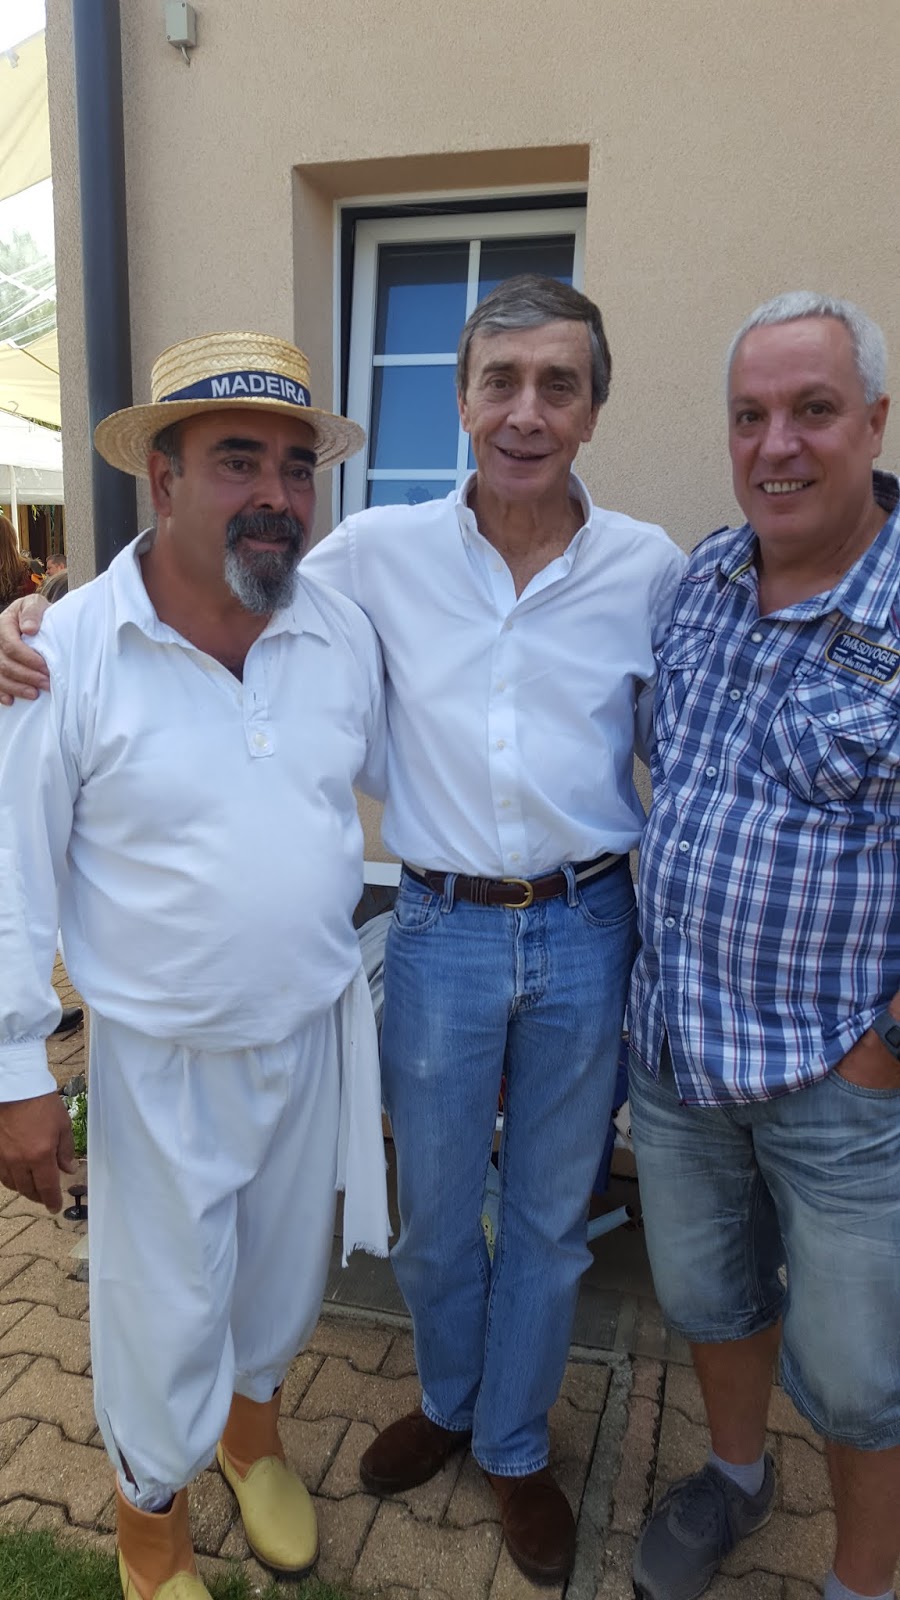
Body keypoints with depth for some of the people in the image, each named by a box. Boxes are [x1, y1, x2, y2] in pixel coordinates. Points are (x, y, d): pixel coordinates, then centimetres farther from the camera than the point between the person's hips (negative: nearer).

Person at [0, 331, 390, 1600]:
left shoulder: (346, 635, -5)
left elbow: (411, 781, 10)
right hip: (161, 1062, -4)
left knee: (285, 1272, 26)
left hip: (317, 1030, 4)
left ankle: (253, 1430, 58)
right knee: (163, 1314, 15)